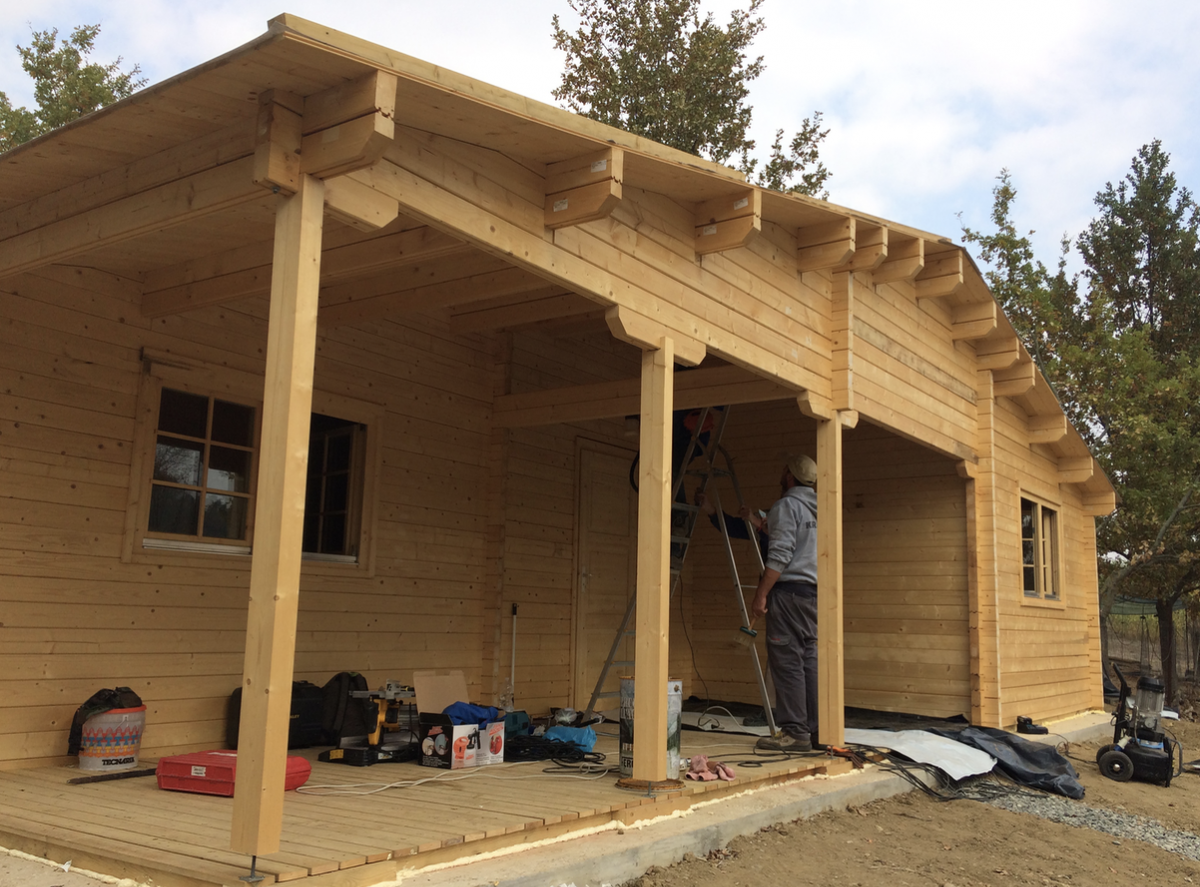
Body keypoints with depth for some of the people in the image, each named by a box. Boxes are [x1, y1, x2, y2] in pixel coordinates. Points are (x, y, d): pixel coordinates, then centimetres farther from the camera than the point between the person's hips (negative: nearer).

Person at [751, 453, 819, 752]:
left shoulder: (786, 506, -8)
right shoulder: (819, 510, 19)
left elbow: (780, 556, -17)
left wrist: (761, 594, -16)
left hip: (789, 591, -9)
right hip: (814, 593, 9)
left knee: (787, 662, -7)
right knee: (809, 662, 10)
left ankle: (794, 732, -7)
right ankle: (817, 730, 11)